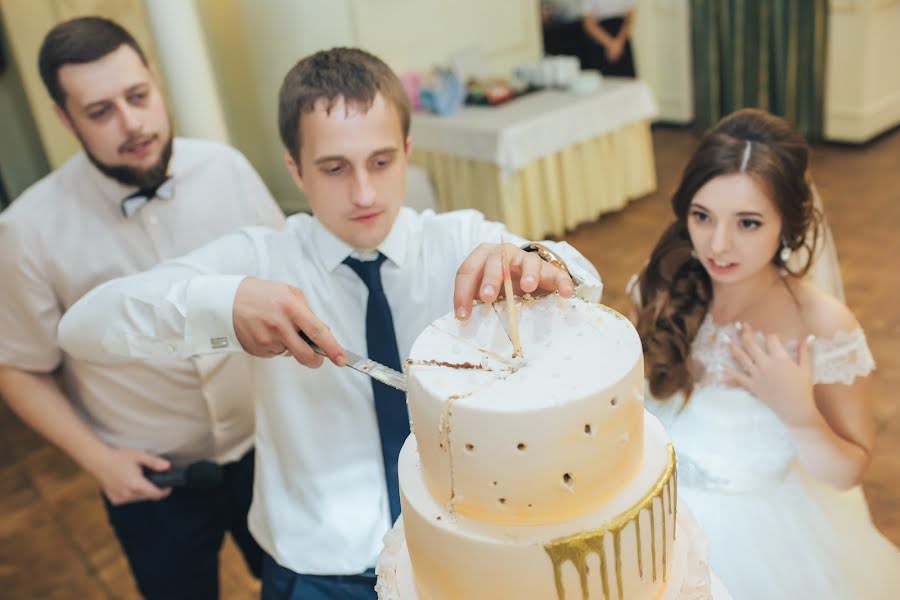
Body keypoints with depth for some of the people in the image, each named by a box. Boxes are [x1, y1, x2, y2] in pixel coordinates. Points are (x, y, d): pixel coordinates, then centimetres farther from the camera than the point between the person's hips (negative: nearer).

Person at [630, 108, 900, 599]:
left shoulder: (824, 326, -21)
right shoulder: (662, 290, -14)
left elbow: (845, 474, -11)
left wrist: (798, 411, -27)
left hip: (761, 532, -3)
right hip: (657, 509, 3)